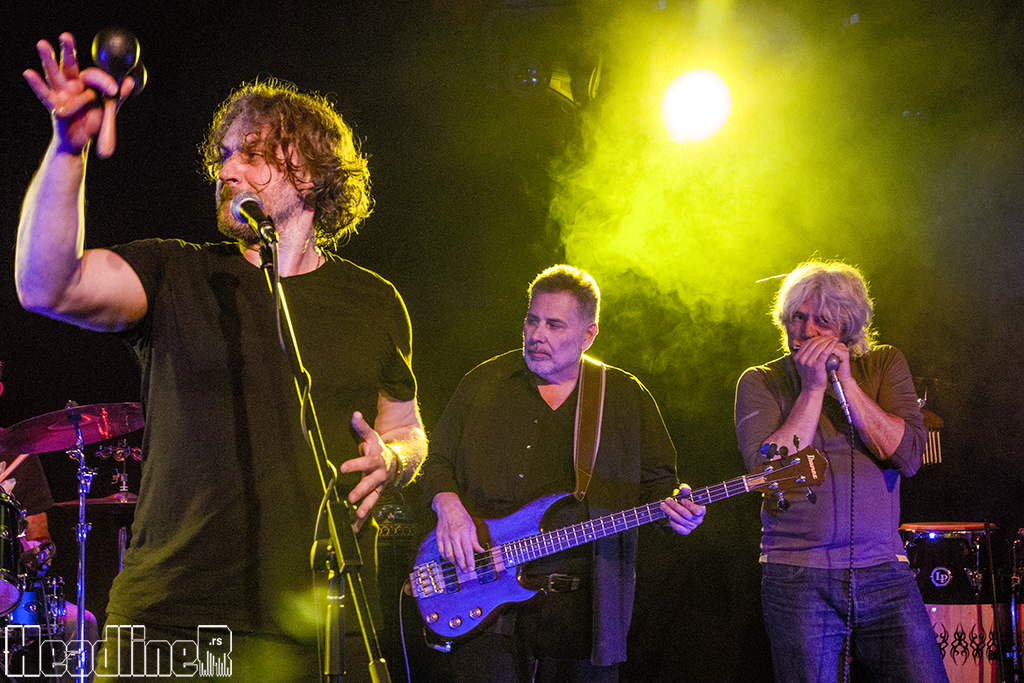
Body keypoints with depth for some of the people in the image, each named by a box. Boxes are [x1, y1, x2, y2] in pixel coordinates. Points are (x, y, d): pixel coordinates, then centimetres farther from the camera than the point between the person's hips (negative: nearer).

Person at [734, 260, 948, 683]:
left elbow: (908, 456, -5)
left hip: (885, 573, 2)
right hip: (798, 575, -2)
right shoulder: (760, 382, 4)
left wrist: (844, 380, -8)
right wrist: (812, 389, -10)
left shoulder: (884, 366, 9)